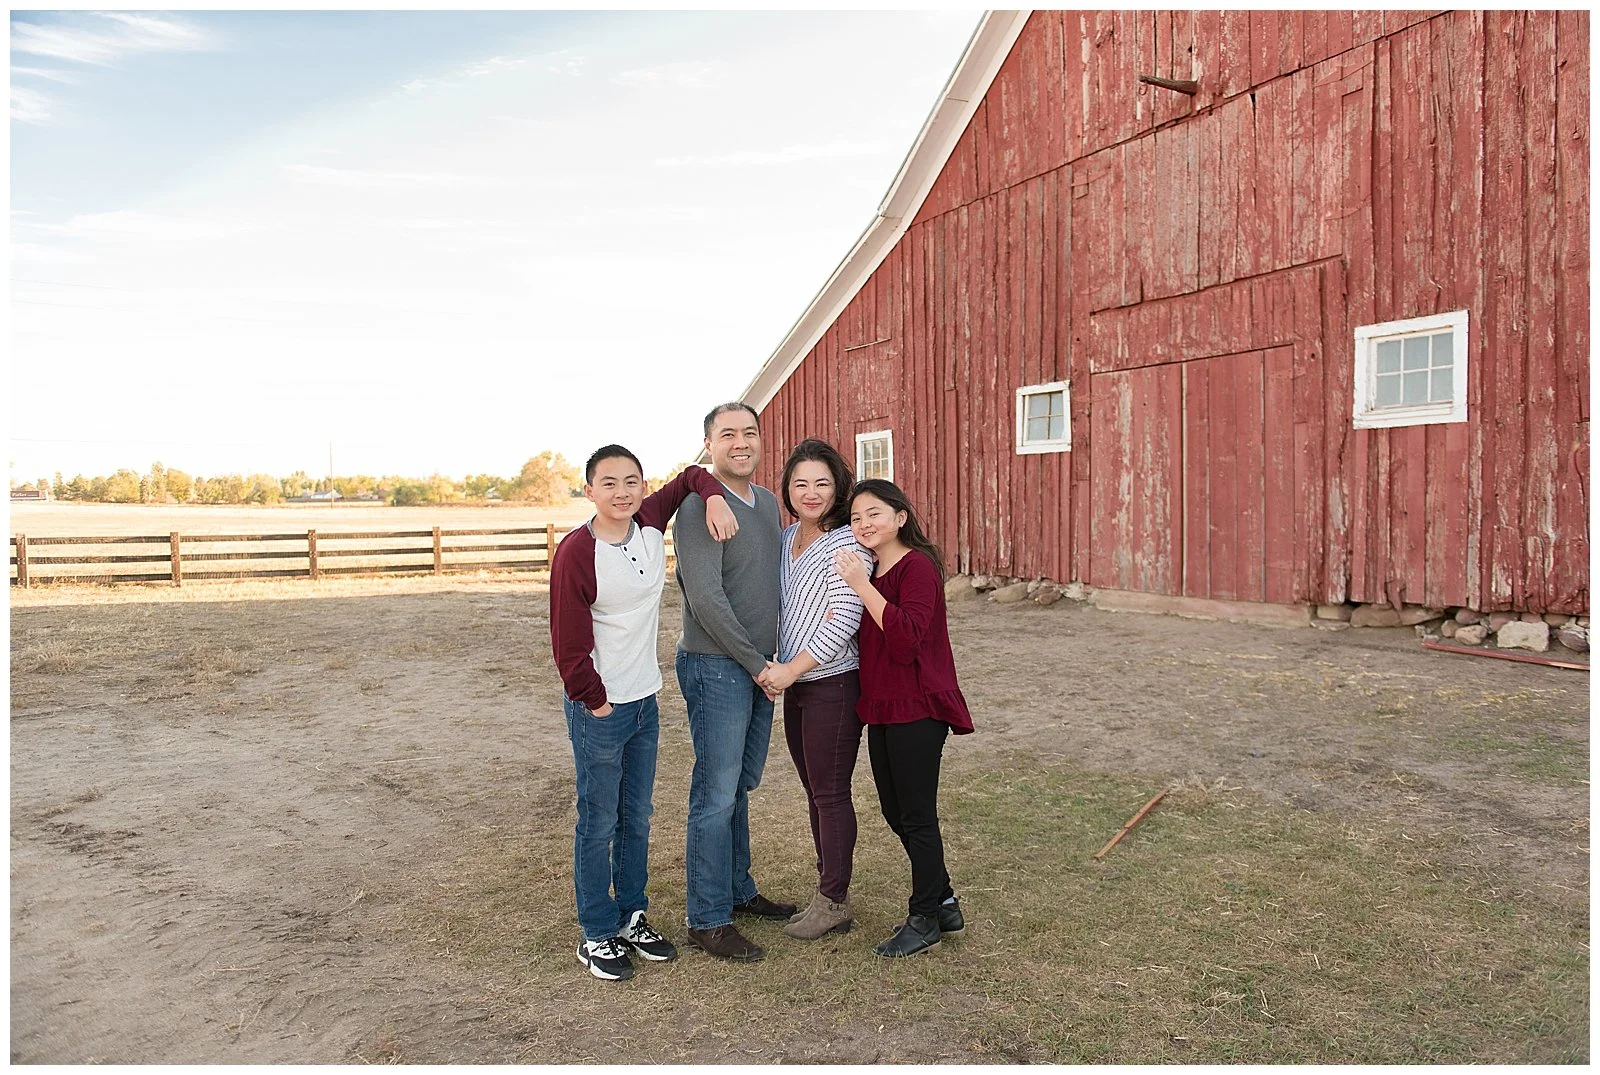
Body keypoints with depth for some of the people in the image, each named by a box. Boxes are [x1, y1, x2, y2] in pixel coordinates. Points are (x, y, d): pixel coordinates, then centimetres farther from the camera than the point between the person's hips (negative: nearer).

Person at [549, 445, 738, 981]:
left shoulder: (650, 523, -2)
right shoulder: (576, 552, -18)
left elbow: (689, 477, 15)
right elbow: (569, 641, -15)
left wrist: (715, 497, -5)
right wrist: (596, 703, -10)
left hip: (644, 701, 6)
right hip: (598, 710, -6)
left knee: (637, 819, 17)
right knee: (599, 824, 5)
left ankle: (632, 917, 32)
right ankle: (597, 936, 20)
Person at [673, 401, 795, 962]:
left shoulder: (768, 502, 11)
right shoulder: (700, 508, -15)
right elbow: (706, 598, -20)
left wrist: (772, 660, 9)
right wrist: (757, 664, -15)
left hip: (761, 668, 8)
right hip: (716, 668, -8)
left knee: (740, 787, 18)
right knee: (716, 795, -1)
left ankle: (739, 890, 32)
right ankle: (708, 920, 10)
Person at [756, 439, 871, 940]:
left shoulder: (847, 543, -14)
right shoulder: (785, 538, 9)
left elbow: (843, 621, -19)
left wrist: (792, 669, -17)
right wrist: (769, 664, 5)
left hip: (833, 685, -8)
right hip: (793, 684, 8)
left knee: (830, 794, 2)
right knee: (815, 791, 16)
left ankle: (835, 903, 16)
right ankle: (828, 888, 30)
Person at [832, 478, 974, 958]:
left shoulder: (918, 565, -15)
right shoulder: (870, 571, 13)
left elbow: (906, 639, -27)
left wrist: (863, 586, -27)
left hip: (917, 709, -9)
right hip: (882, 708, 9)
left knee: (917, 817, 3)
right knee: (896, 814, 17)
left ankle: (926, 919, 20)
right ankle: (944, 903, 33)